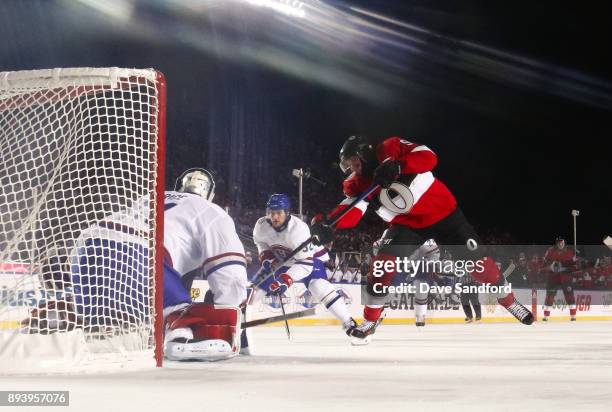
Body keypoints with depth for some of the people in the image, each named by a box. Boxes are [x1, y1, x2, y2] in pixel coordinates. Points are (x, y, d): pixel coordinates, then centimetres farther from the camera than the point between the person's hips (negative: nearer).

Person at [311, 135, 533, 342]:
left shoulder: (390, 149, -19)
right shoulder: (357, 184, -8)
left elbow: (428, 157, -30)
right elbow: (351, 212, -25)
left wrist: (396, 166, -45)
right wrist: (326, 222, -45)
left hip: (442, 212, -3)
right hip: (407, 223, 3)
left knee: (476, 258, -1)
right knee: (384, 262, -16)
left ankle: (509, 301, 20)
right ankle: (370, 321, -6)